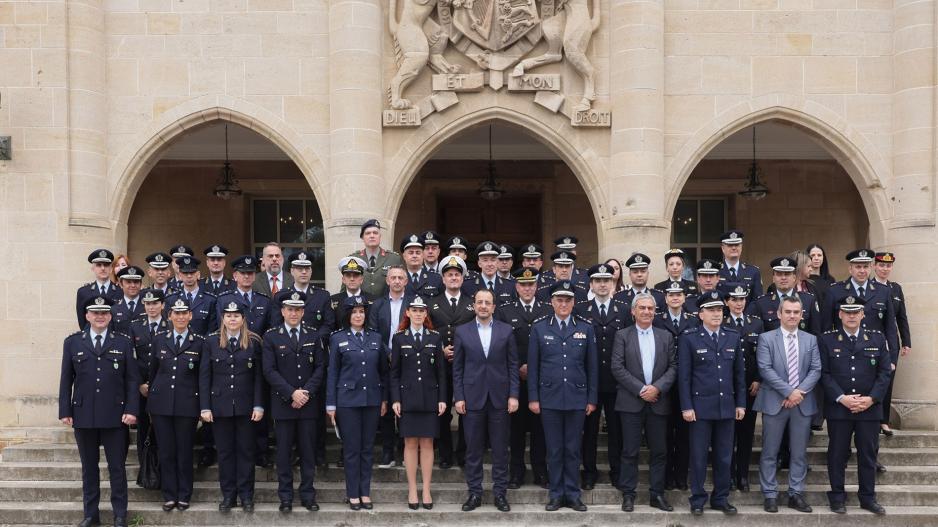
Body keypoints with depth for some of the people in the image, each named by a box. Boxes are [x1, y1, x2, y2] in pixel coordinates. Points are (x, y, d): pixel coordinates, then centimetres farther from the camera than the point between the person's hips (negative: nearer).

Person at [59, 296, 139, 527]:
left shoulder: (123, 343, 4)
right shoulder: (72, 342, 6)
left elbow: (132, 379, 2)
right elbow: (66, 379, 6)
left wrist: (131, 410, -7)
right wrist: (65, 411, 0)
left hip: (115, 415, -1)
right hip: (83, 415, 1)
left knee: (117, 467, 4)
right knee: (89, 467, 10)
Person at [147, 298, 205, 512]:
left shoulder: (199, 343, 1)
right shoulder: (159, 340, 7)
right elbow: (152, 372, 11)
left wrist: (202, 408, 2)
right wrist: (151, 401, 9)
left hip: (187, 405, -2)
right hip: (161, 404, 2)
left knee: (185, 452, 4)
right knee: (166, 452, 6)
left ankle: (184, 496, 16)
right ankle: (169, 495, 16)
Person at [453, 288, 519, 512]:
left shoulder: (506, 330, 4)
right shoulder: (462, 331, 4)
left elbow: (513, 365, 4)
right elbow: (457, 368, 4)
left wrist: (513, 395, -3)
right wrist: (458, 397, -2)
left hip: (500, 397, 0)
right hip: (473, 398, 0)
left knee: (500, 448, 5)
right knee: (473, 449, 6)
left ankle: (500, 493, 15)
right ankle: (474, 493, 16)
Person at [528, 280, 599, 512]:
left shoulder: (586, 328, 5)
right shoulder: (539, 328, 3)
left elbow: (592, 366, 6)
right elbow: (533, 366, 3)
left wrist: (592, 399, 3)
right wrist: (533, 397, -1)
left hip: (577, 398, 0)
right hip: (549, 398, 0)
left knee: (573, 449, 6)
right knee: (554, 449, 6)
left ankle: (573, 494, 17)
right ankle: (556, 494, 16)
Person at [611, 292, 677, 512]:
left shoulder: (666, 336, 10)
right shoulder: (622, 335, 3)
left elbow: (673, 367, 4)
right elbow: (617, 367, -6)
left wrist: (657, 387, -11)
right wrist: (641, 389, -12)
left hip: (658, 401, 2)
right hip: (631, 402, -2)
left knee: (659, 451, 7)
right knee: (630, 451, 2)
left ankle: (657, 494, 17)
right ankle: (628, 494, 12)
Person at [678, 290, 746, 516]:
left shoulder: (733, 337, 8)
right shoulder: (689, 339, -3)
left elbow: (739, 373, 11)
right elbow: (684, 376, -5)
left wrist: (740, 403, 6)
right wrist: (686, 406, -9)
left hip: (726, 406, 3)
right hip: (701, 405, -3)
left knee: (724, 456, 9)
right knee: (699, 455, 3)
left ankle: (721, 498, 21)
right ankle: (698, 498, 14)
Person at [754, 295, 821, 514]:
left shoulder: (811, 340, 10)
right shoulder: (766, 338, 0)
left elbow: (816, 370, 2)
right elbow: (765, 369, -9)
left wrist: (800, 392, -12)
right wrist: (789, 391, -15)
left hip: (803, 403, 3)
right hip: (774, 402, -3)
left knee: (799, 452, 8)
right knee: (770, 452, 2)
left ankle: (796, 494, 16)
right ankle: (770, 495, 10)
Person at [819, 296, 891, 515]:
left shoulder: (877, 338, 6)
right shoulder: (827, 339, 1)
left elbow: (885, 372, 2)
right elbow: (824, 373, -4)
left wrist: (871, 398, -9)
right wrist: (841, 398, -14)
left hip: (870, 407, 2)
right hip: (838, 407, -1)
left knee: (868, 454, 8)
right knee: (837, 454, 4)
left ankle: (868, 497, 20)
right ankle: (837, 497, 15)